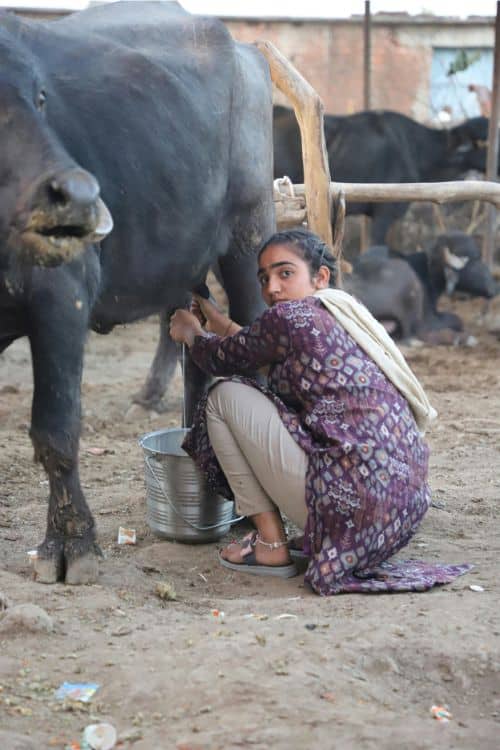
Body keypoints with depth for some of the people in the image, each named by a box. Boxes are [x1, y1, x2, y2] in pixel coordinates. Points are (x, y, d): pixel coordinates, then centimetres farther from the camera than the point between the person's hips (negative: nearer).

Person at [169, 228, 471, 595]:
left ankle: (270, 546, 7)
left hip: (352, 505, -9)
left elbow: (223, 359, 13)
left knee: (225, 396, 6)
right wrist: (222, 324, 46)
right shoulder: (345, 317, 19)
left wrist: (191, 332, 33)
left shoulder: (291, 317, -5)